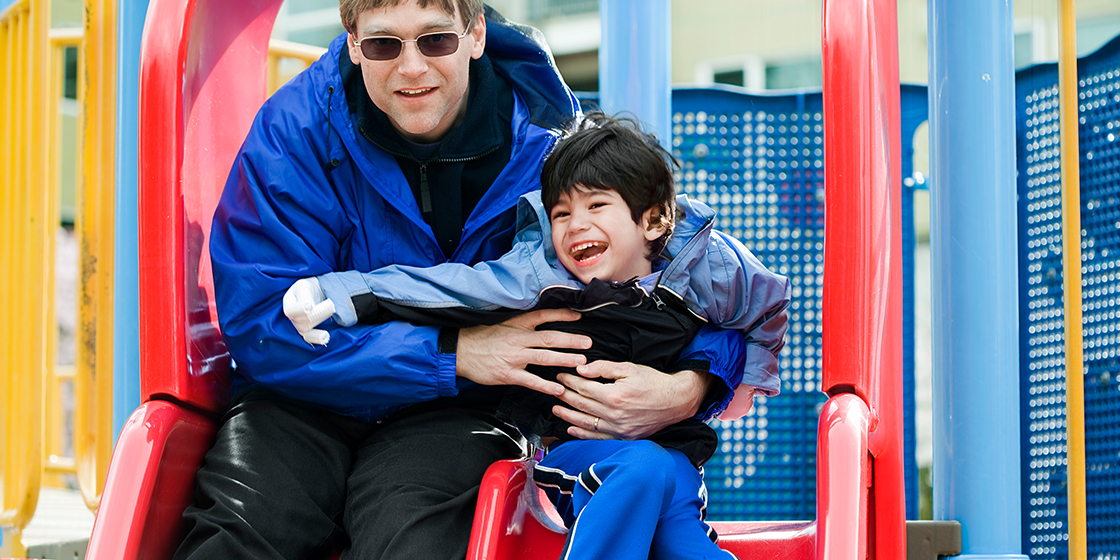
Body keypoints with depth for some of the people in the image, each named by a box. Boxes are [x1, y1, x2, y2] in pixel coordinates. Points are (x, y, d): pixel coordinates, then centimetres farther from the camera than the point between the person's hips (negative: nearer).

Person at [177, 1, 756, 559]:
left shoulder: (546, 140, -8)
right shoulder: (294, 130, -10)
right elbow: (257, 318, -17)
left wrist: (689, 390, -25)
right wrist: (450, 352, -25)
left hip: (455, 412, 0)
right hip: (307, 398, 0)